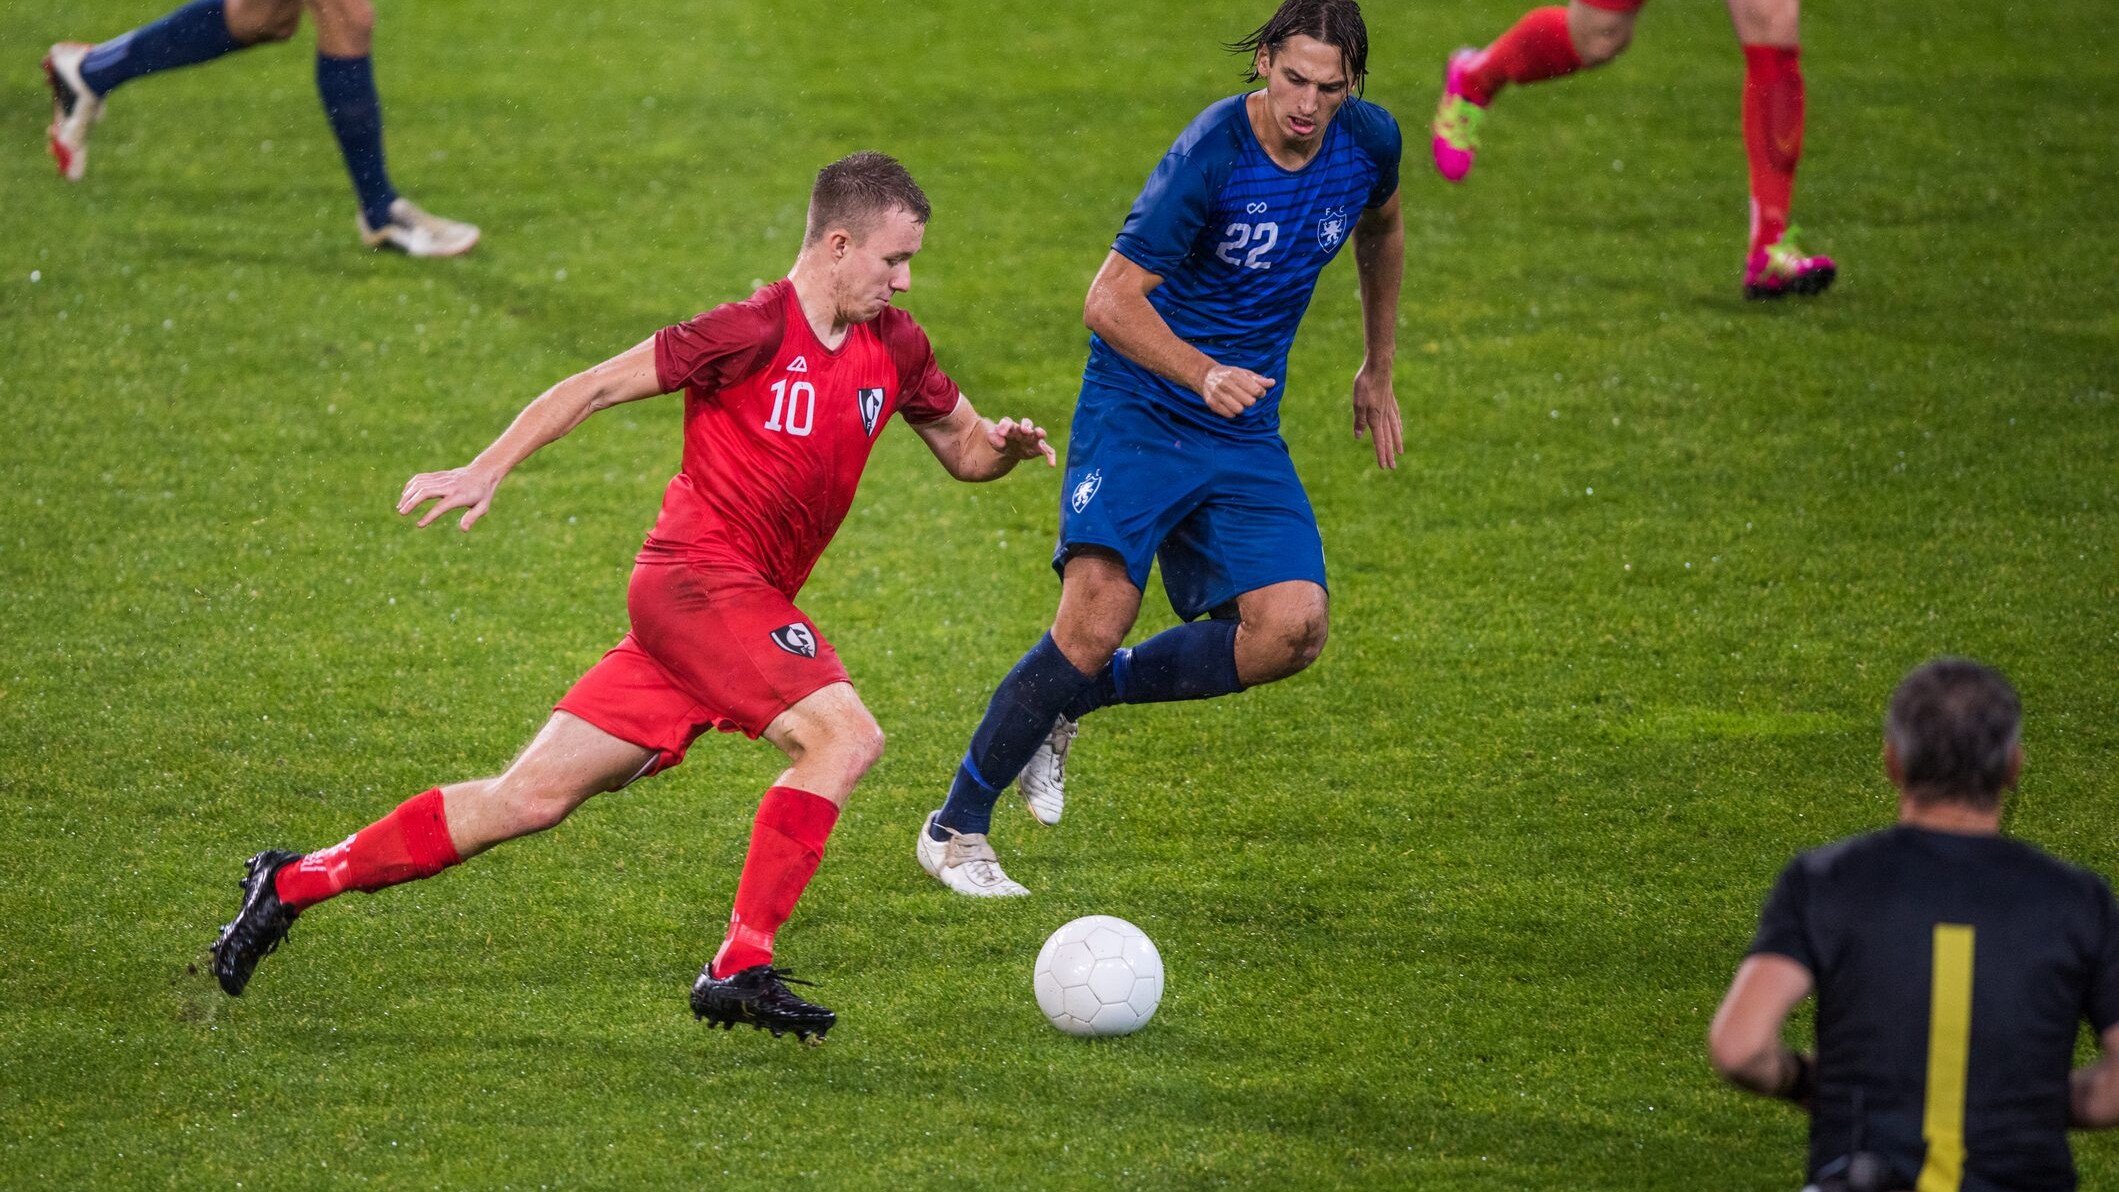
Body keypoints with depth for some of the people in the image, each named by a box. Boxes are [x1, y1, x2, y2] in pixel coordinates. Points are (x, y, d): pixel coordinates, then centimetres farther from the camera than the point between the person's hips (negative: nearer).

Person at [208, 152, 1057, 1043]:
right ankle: (741, 967, -22)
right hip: (696, 575, -7)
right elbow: (597, 387, -7)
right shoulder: (755, 332, -12)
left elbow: (963, 451, 22)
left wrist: (1004, 444, -2)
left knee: (530, 799, 5)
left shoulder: (891, 347, 10)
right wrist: (487, 470, -10)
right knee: (846, 736, -23)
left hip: (743, 604, 7)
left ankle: (298, 882, 13)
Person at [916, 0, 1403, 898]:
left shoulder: (1368, 142, -3)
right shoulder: (1210, 157, -21)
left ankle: (1072, 699, 6)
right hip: (1137, 412, -5)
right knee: (1096, 621, -20)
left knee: (1293, 628, -15)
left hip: (1245, 437, 5)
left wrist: (1377, 371, 27)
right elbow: (1109, 302, -22)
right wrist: (1205, 375, -36)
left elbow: (1381, 232, 22)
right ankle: (955, 830, -2)